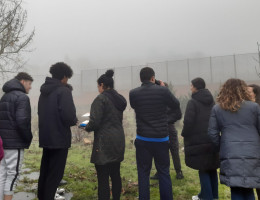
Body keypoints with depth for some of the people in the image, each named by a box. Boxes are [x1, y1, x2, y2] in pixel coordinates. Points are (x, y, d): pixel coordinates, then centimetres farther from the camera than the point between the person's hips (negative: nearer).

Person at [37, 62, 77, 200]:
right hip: (59, 138, -8)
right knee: (55, 173, 2)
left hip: (45, 137, 8)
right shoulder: (63, 91, -15)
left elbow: (41, 113, 14)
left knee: (45, 170, 21)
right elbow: (68, 116, -24)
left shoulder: (44, 91, 11)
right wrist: (74, 121, -4)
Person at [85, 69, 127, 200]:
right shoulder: (119, 99, 11)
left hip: (104, 143, -8)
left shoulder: (101, 99, -12)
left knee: (103, 178, -1)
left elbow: (95, 122, -18)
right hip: (118, 141, 8)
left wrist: (87, 127, 4)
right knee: (115, 175, 18)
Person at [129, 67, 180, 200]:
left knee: (143, 173, 11)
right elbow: (176, 105, 6)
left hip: (143, 140, 1)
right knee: (164, 173, 13)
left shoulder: (133, 93, -5)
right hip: (162, 139, 0)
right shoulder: (163, 91, -9)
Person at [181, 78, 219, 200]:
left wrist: (184, 134, -1)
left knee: (202, 169, 3)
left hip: (198, 140, -7)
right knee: (212, 168, 16)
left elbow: (188, 122, -17)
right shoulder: (212, 101, 9)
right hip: (212, 140, 7)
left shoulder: (193, 102, -13)